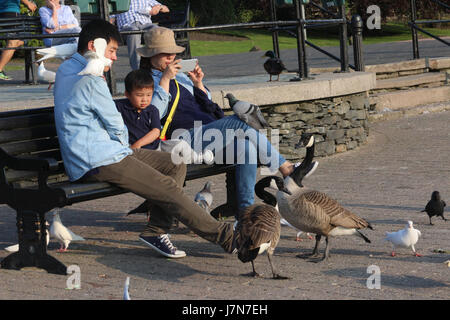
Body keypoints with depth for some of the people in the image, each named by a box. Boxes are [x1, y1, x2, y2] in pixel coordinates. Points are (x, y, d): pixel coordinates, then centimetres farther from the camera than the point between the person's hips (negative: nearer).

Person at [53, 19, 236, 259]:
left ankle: (155, 231, 0)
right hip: (98, 162, -11)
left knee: (175, 164, 8)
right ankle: (223, 235, -8)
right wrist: (124, 143, 15)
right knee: (168, 188, -13)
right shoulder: (91, 82, -17)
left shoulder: (65, 69, 12)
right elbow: (117, 127, -7)